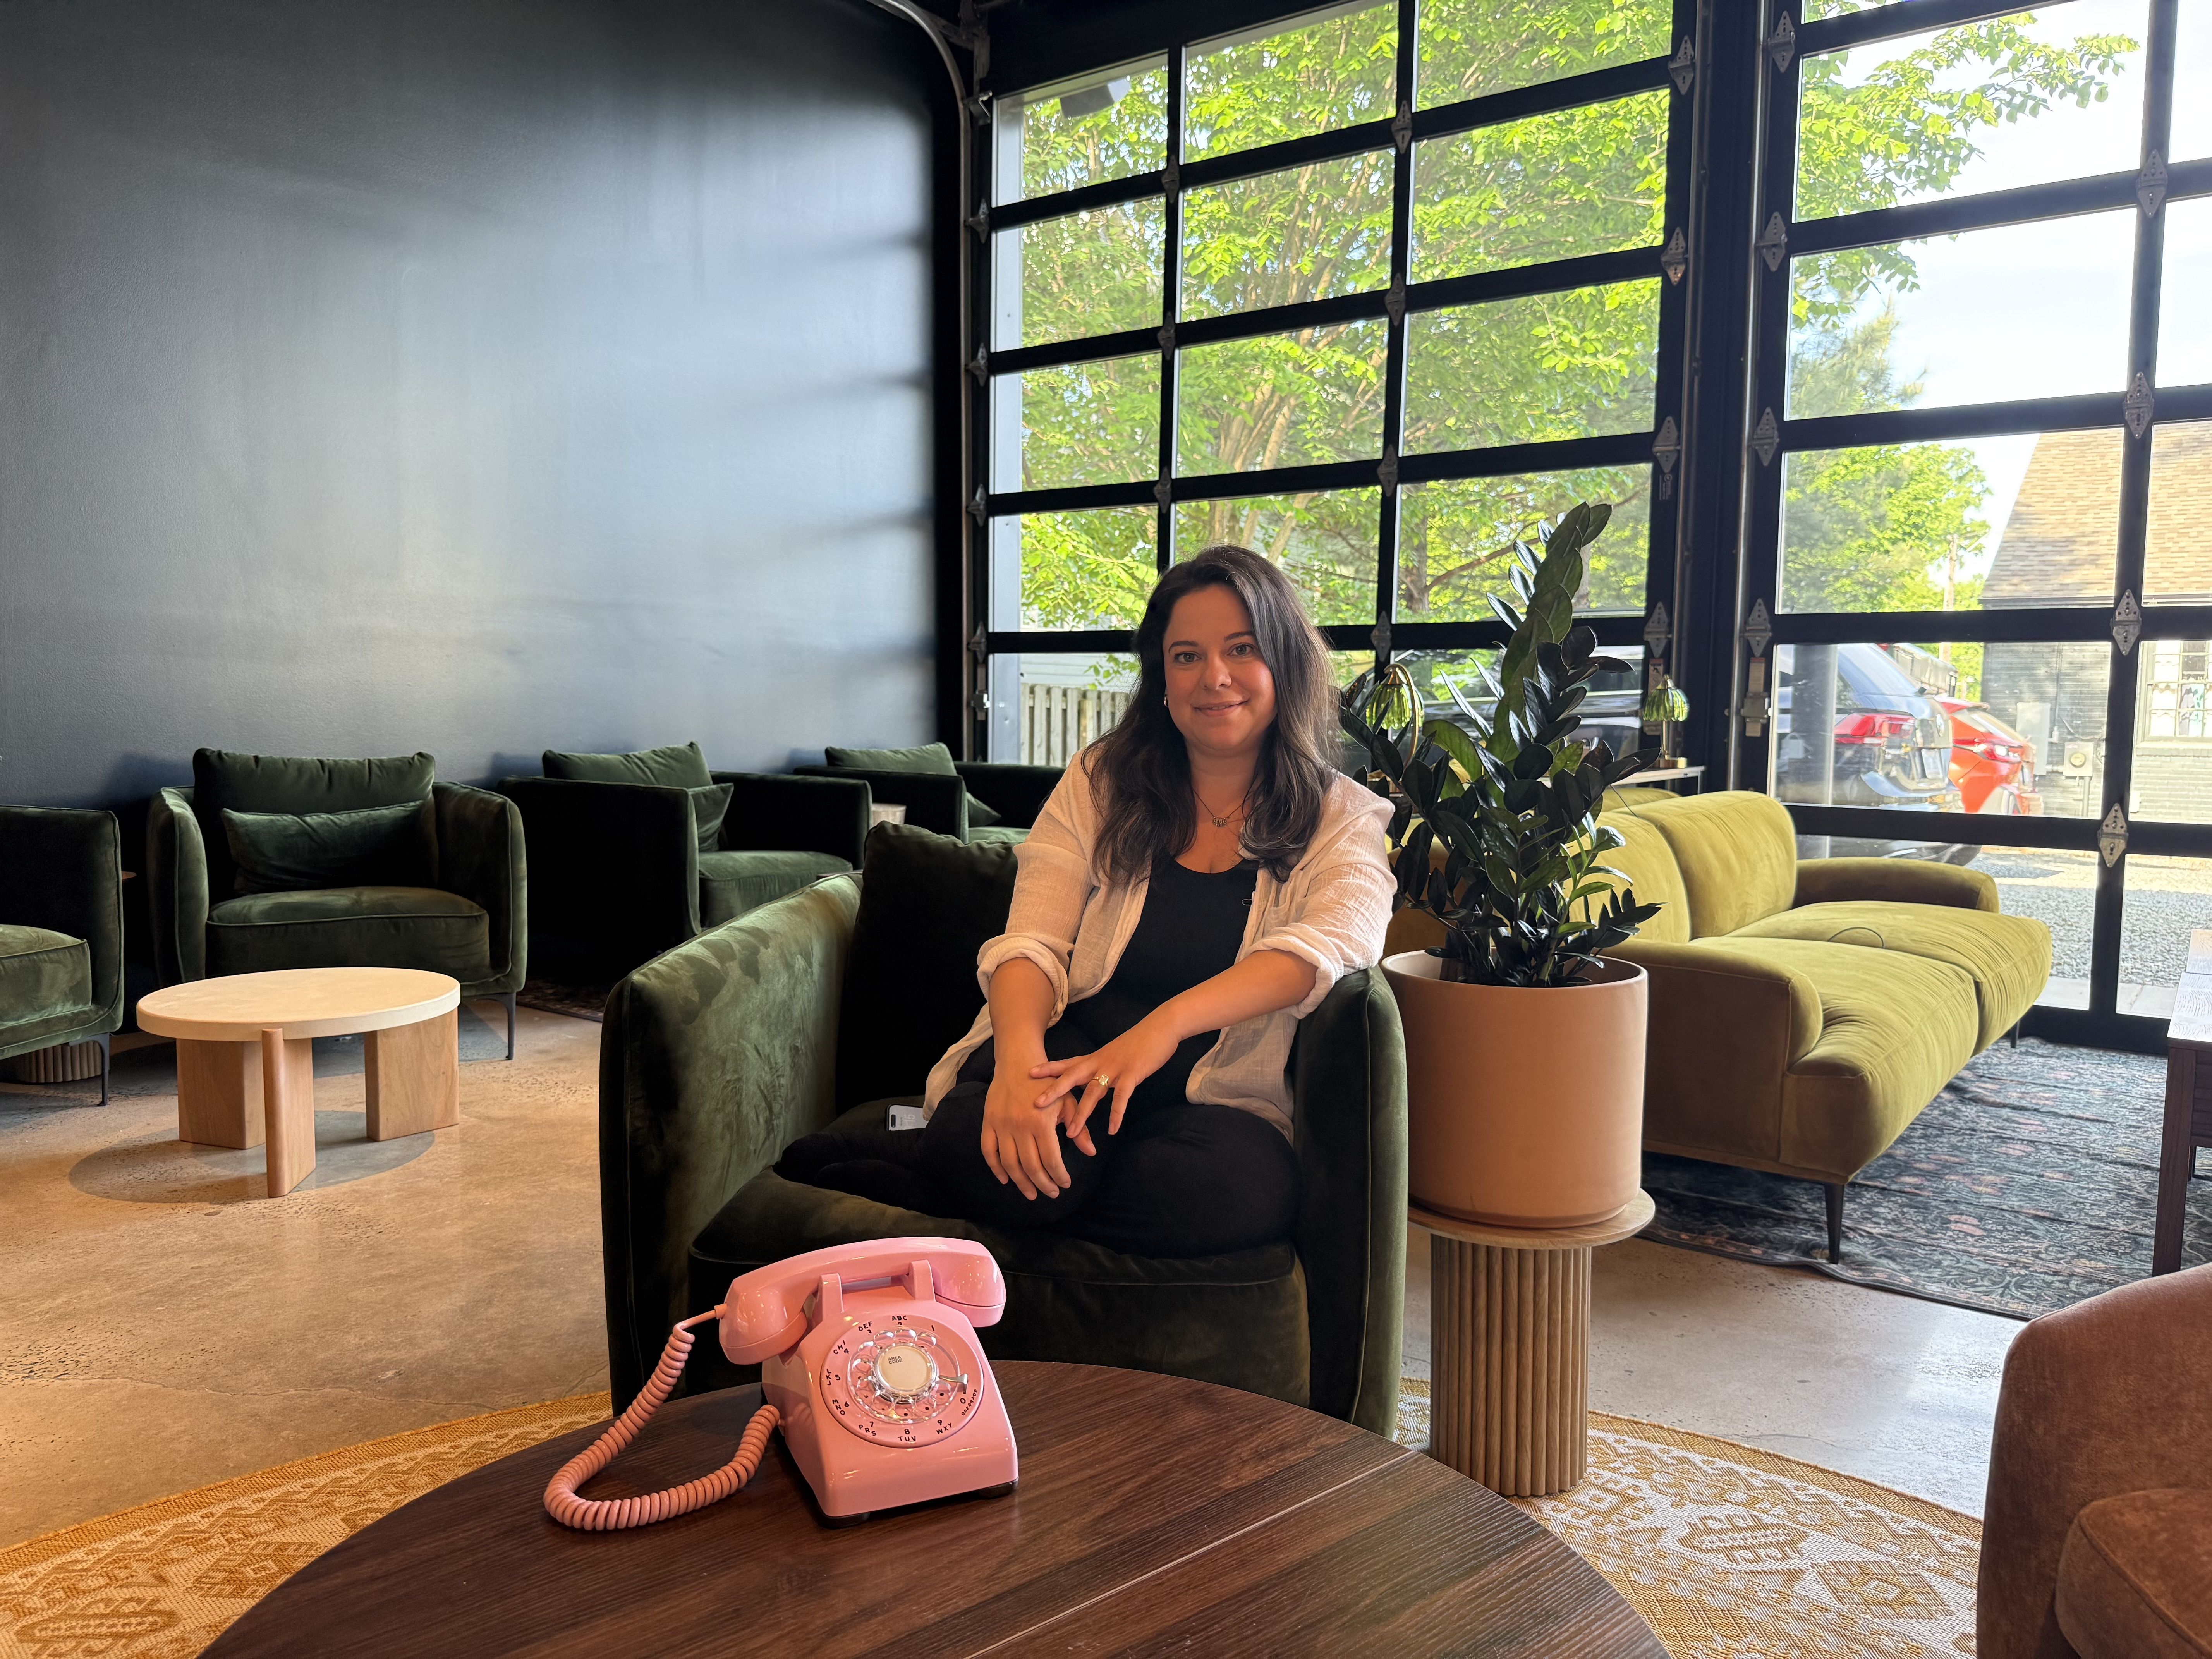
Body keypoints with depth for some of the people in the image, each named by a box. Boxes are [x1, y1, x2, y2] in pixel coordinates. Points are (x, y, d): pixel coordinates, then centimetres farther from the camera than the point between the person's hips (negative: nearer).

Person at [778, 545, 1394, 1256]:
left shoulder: (1344, 819, 6)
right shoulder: (1098, 784, 9)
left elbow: (1328, 944, -16)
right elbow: (1033, 944, -3)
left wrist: (1167, 1022, -34)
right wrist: (1021, 1056, -27)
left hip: (1214, 1099, 2)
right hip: (1064, 1062, -2)